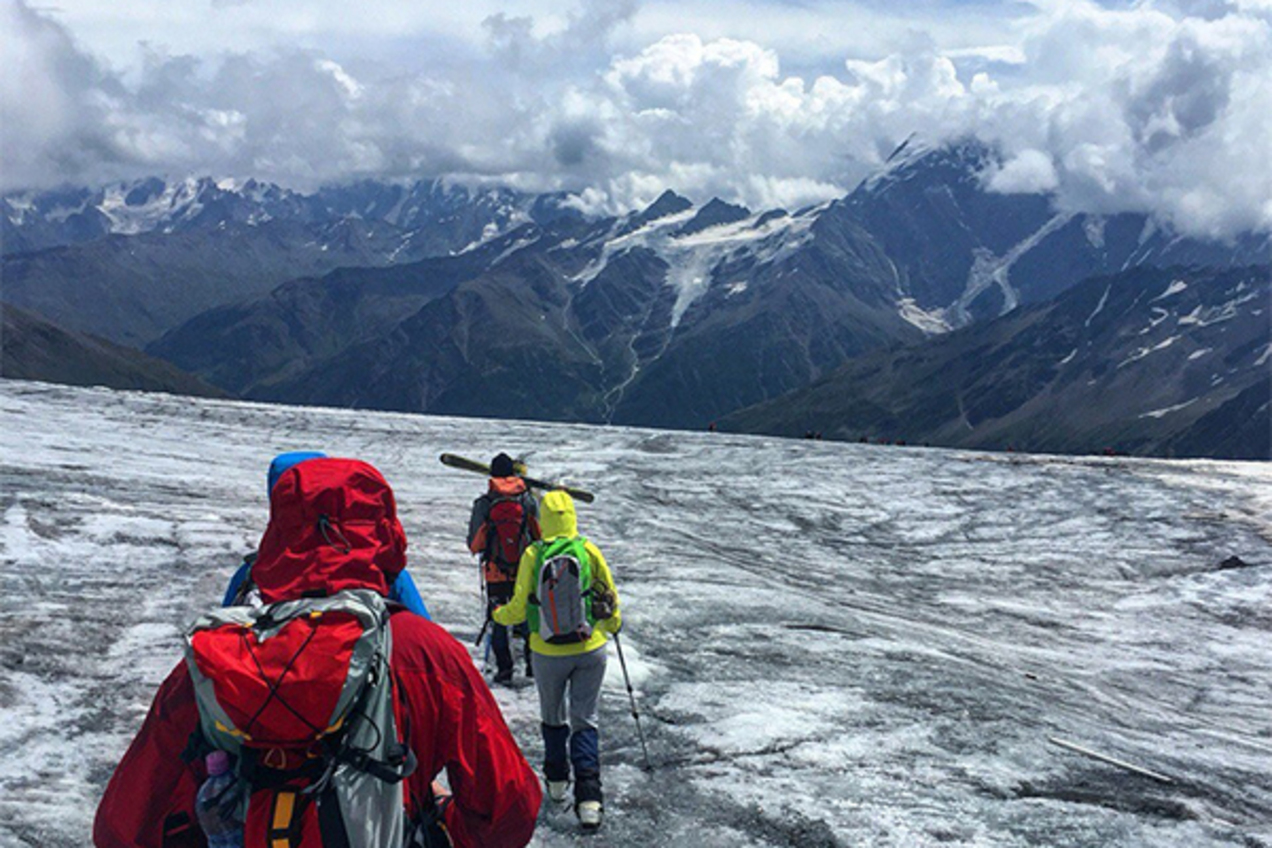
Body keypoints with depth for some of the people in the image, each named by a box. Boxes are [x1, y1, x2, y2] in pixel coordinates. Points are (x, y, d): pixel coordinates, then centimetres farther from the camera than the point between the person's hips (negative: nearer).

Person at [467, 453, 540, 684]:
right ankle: (533, 663, 18)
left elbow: (474, 545, -5)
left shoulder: (483, 504, -9)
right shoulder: (529, 500, -5)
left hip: (496, 575, -1)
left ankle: (504, 669, 9)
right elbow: (540, 536, 0)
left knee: (498, 622, 10)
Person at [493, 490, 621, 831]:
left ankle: (557, 781, 36)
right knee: (585, 721, 9)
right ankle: (589, 796, -2)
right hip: (590, 649, 1)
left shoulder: (532, 555, -11)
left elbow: (519, 608, -8)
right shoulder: (588, 550, -7)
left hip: (548, 653, 0)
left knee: (553, 716, 22)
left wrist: (498, 615, 14)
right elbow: (610, 596, 2)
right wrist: (613, 624, 22)